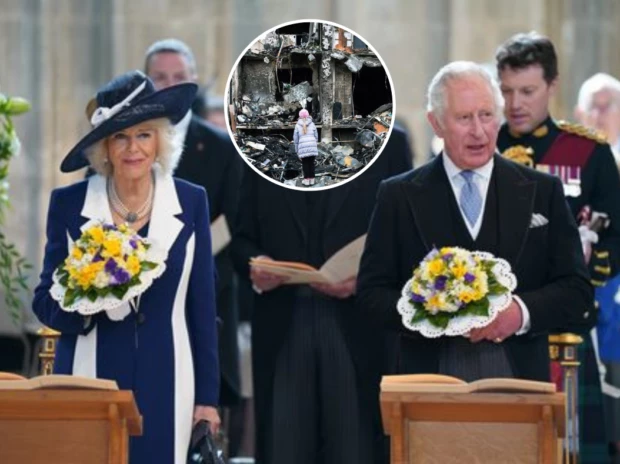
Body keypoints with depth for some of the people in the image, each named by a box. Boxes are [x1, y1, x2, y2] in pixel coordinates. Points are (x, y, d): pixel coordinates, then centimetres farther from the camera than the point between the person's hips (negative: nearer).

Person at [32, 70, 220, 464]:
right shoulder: (68, 204, 1)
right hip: (90, 380, 0)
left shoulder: (190, 202, 3)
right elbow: (45, 304, 4)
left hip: (164, 384, 1)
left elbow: (202, 308, 6)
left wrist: (207, 397, 4)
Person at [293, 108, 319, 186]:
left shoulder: (297, 126, 1)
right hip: (312, 147, 1)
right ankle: (312, 179, 11)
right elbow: (316, 137, 8)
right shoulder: (312, 124, 4)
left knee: (305, 164, 7)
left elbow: (295, 139, 4)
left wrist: (297, 150, 12)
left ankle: (306, 180, 7)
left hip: (303, 147, -1)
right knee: (311, 163, 9)